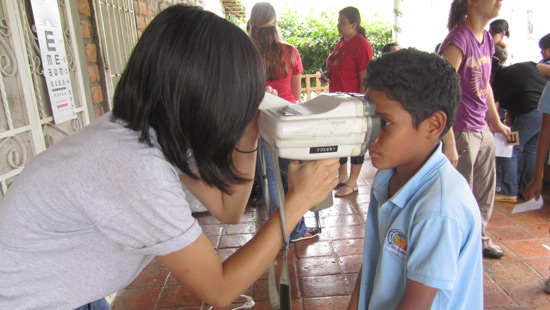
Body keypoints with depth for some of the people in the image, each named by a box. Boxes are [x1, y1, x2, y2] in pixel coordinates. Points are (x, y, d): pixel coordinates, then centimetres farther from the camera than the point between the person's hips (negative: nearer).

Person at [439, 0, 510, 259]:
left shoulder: (486, 39, 9)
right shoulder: (458, 39, -18)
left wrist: (496, 123, 27)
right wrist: (449, 142, -28)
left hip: (483, 130, 9)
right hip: (461, 131, -9)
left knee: (485, 192, 21)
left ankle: (480, 238, 41)